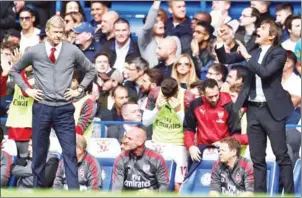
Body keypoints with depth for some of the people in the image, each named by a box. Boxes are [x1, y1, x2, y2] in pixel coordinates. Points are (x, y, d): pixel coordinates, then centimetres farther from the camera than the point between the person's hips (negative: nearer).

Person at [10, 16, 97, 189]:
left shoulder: (72, 51, -1)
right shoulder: (34, 52, 0)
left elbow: (91, 70, 13)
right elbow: (15, 70, 15)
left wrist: (80, 90, 4)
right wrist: (26, 89, 5)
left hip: (65, 109, -1)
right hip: (42, 108, 1)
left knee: (70, 153, -4)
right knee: (39, 152, 8)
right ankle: (39, 189, 19)